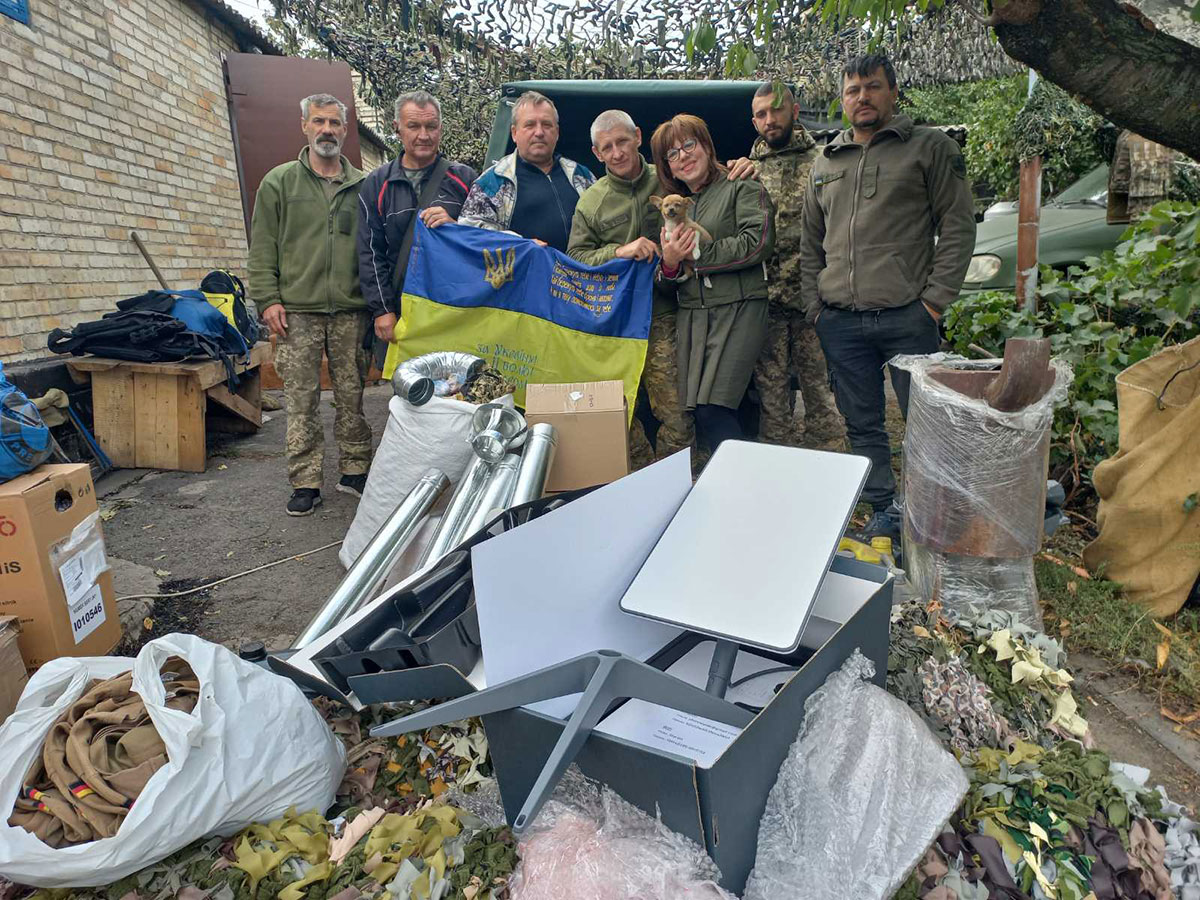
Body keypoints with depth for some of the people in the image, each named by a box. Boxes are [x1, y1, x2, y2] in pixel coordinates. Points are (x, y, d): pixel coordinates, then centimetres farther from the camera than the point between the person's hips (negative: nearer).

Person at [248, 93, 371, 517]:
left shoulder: (362, 186, 12)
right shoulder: (279, 182, 8)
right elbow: (262, 247, 5)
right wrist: (268, 299, -5)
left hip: (351, 311, 2)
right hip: (297, 311, -1)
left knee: (352, 395, 7)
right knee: (301, 399, -1)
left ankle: (355, 470, 19)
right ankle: (306, 482, 6)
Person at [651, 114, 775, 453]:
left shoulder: (741, 187, 5)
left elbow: (758, 243, -12)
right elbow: (666, 279, 20)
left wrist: (696, 254, -6)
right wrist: (669, 264, -5)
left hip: (739, 310, -6)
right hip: (691, 317, 6)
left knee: (713, 412, -17)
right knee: (700, 413, 0)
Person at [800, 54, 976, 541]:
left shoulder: (931, 148, 5)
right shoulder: (825, 162, 17)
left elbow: (957, 227, 1)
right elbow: (811, 245, 19)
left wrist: (935, 300, -8)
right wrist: (814, 307, 10)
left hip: (907, 318, -4)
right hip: (840, 322, 4)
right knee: (862, 424, 9)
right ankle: (885, 514, 21)